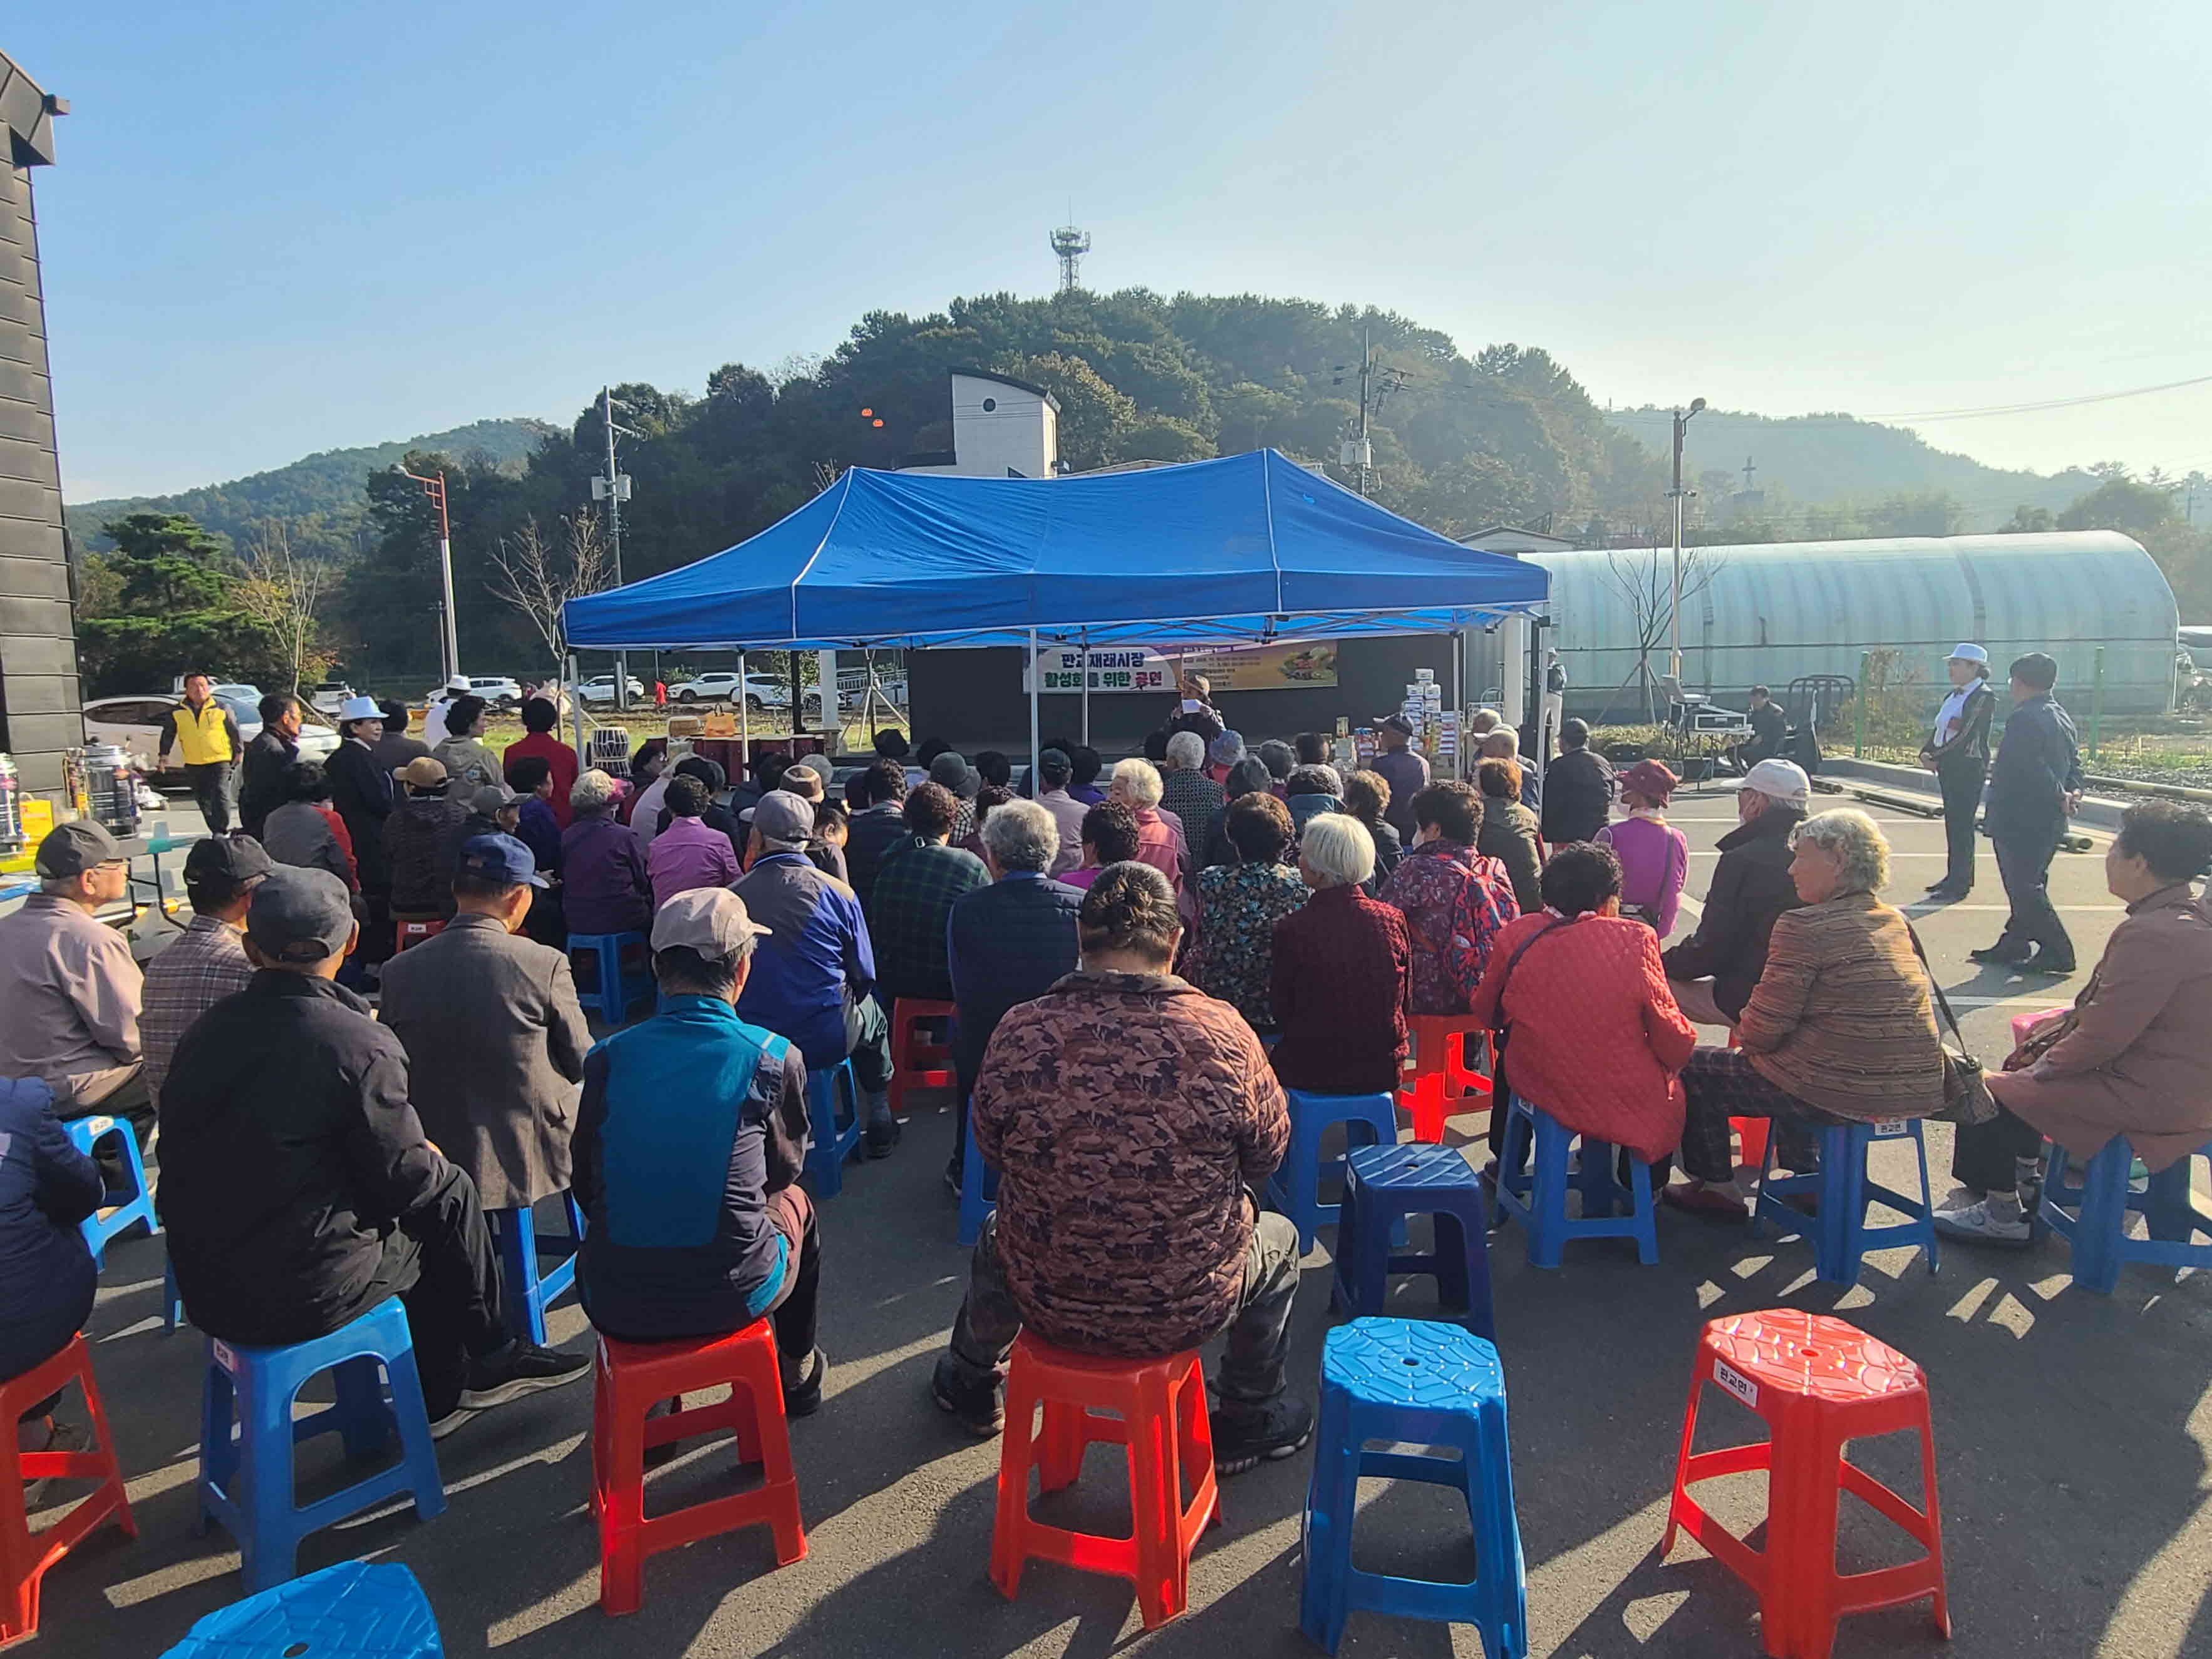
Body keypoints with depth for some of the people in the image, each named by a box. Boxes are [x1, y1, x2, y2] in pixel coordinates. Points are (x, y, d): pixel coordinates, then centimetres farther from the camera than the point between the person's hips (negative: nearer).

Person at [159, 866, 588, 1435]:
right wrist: (436, 1164, 9)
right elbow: (403, 1181, -15)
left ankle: (442, 1396, 34)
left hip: (204, 1286, 7)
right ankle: (489, 1357, 31)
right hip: (302, 1295, -7)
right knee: (449, 1197, 11)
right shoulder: (360, 1045, -20)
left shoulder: (206, 1030, 0)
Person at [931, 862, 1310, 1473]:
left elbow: (992, 1152, 0)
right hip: (1186, 1311, -1)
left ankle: (973, 1387, 58)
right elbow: (1267, 1154, -4)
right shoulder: (1223, 1034, -21)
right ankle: (1250, 1425, 42)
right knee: (1279, 1238, 30)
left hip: (1046, 1302, 2)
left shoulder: (1017, 1034, -18)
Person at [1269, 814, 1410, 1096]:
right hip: (1382, 1070, 4)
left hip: (1312, 1072, -4)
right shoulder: (1393, 918, -8)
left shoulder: (1293, 929, -18)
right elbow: (1403, 1001, 4)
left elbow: (1281, 1009, -5)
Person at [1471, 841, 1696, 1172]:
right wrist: (1684, 1042, 11)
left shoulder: (1516, 936, -11)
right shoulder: (1635, 940, -18)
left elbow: (1486, 1013, 5)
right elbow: (1673, 1040, -12)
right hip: (1626, 1104, -2)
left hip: (1537, 1092, 2)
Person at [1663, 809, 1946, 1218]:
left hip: (1838, 1098, -8)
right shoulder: (1895, 922, 8)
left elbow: (1761, 1033, -16)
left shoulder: (1803, 927, -18)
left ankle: (1716, 1186, 23)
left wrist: (1745, 1027, 7)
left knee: (1696, 1070, 10)